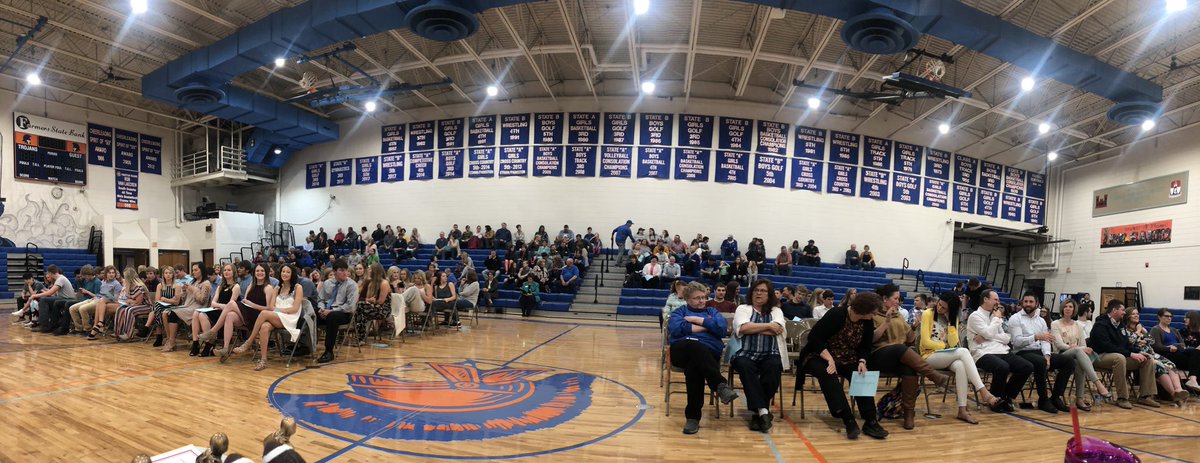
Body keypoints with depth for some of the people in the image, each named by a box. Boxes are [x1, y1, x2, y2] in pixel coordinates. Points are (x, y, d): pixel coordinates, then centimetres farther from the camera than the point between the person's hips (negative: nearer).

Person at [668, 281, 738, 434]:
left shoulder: (712, 312, 28)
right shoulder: (680, 311, 24)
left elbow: (723, 328, 4)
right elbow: (675, 329, -2)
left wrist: (698, 320, 2)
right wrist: (707, 326, 2)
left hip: (708, 352, 1)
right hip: (681, 352, -1)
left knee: (693, 366, -38)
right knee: (694, 345, -39)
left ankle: (693, 416, -35)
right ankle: (721, 385, -45)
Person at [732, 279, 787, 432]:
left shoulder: (776, 311, 16)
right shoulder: (743, 309, 12)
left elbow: (777, 330, -5)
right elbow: (742, 328, -8)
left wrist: (753, 329, -5)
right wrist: (767, 326, -3)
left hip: (770, 354, 1)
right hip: (746, 353, -1)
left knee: (774, 367, -33)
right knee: (745, 366, -35)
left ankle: (757, 411, -20)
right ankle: (763, 411, -32)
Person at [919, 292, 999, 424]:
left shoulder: (953, 318, 10)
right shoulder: (928, 314, -5)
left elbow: (953, 343, -5)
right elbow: (926, 342, -10)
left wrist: (950, 321, -11)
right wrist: (945, 345, -3)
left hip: (947, 357, 4)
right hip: (930, 356, -4)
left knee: (960, 366, -33)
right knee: (963, 352, -30)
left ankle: (962, 410, -33)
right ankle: (983, 392, -33)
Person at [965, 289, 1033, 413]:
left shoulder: (994, 316, 21)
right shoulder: (975, 316, -1)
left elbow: (1008, 338, 11)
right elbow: (989, 334, -15)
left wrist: (986, 337, -7)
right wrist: (997, 318, 0)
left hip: (1001, 351, 8)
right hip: (983, 353, -8)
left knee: (1027, 367, -11)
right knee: (1003, 367, -35)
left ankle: (1007, 398, 5)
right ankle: (996, 400, -10)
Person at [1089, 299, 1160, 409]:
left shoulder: (1120, 325, 18)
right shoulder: (1101, 325, -11)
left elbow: (1127, 344, 18)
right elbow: (1107, 346, -21)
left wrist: (1138, 353, -2)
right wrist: (1130, 354, -22)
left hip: (1121, 355, 9)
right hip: (1100, 356, -9)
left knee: (1148, 360, -4)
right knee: (1119, 358, -38)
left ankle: (1145, 396, -2)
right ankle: (1122, 398, -30)